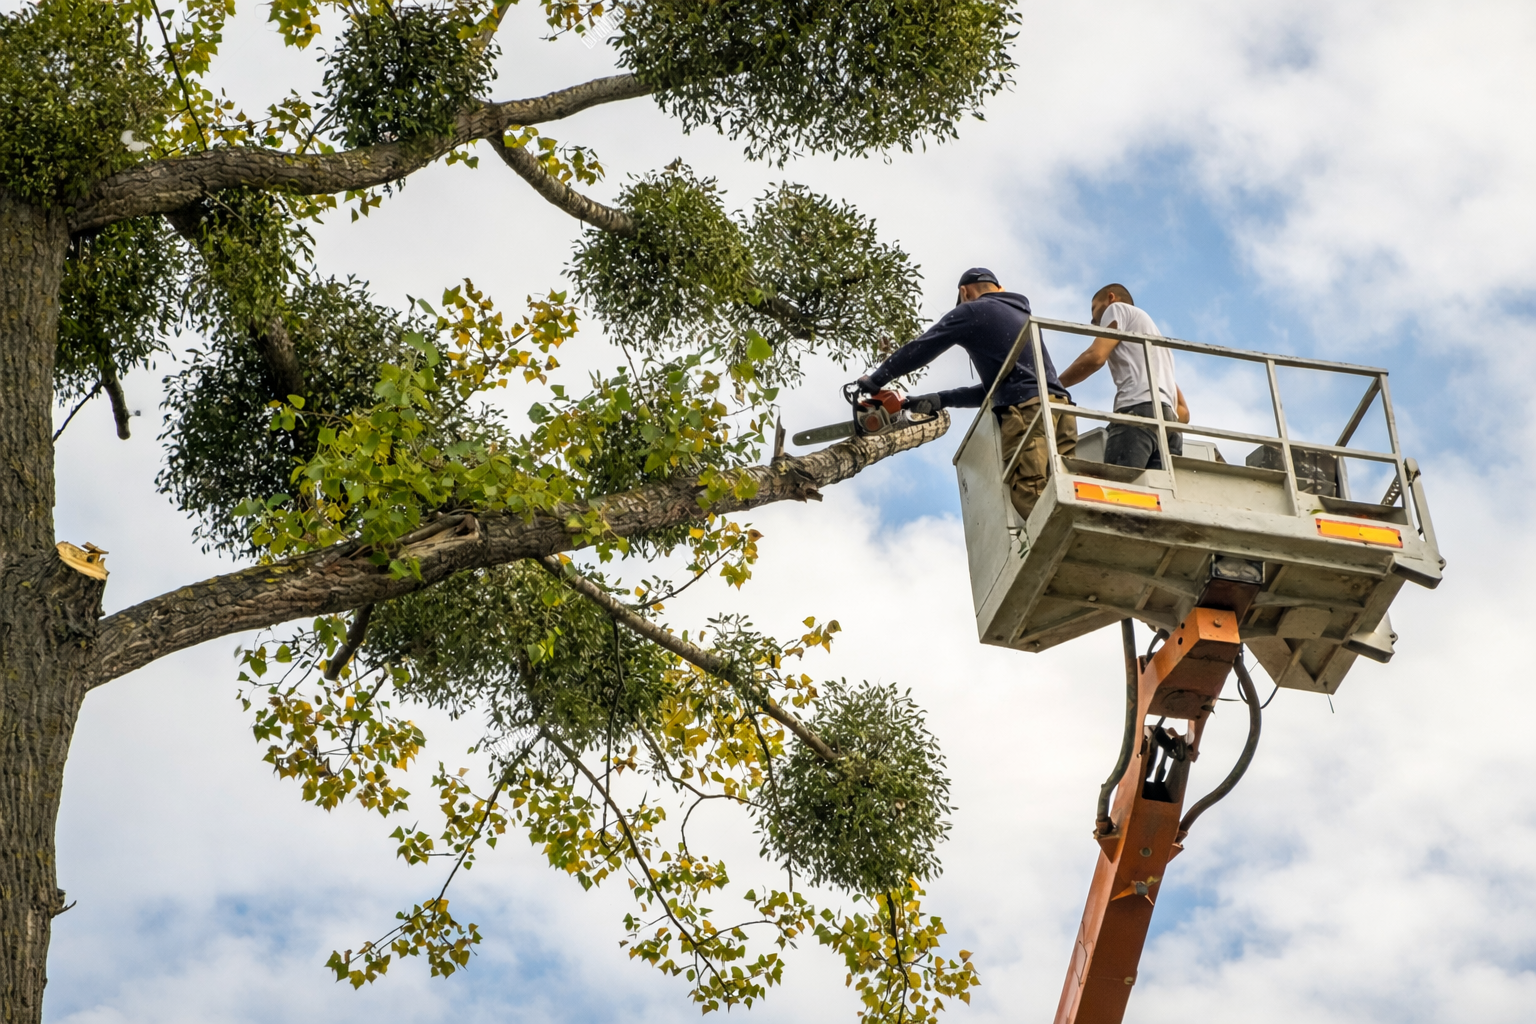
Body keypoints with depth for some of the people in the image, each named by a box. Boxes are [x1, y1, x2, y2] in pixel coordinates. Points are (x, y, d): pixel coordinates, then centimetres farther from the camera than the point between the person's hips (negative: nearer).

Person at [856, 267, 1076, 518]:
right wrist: (940, 400, 36)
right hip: (1061, 408, 7)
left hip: (1028, 413, -7)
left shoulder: (972, 312, 10)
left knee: (1032, 505, -20)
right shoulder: (1022, 315, 34)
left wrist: (875, 380, 31)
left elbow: (919, 350, 16)